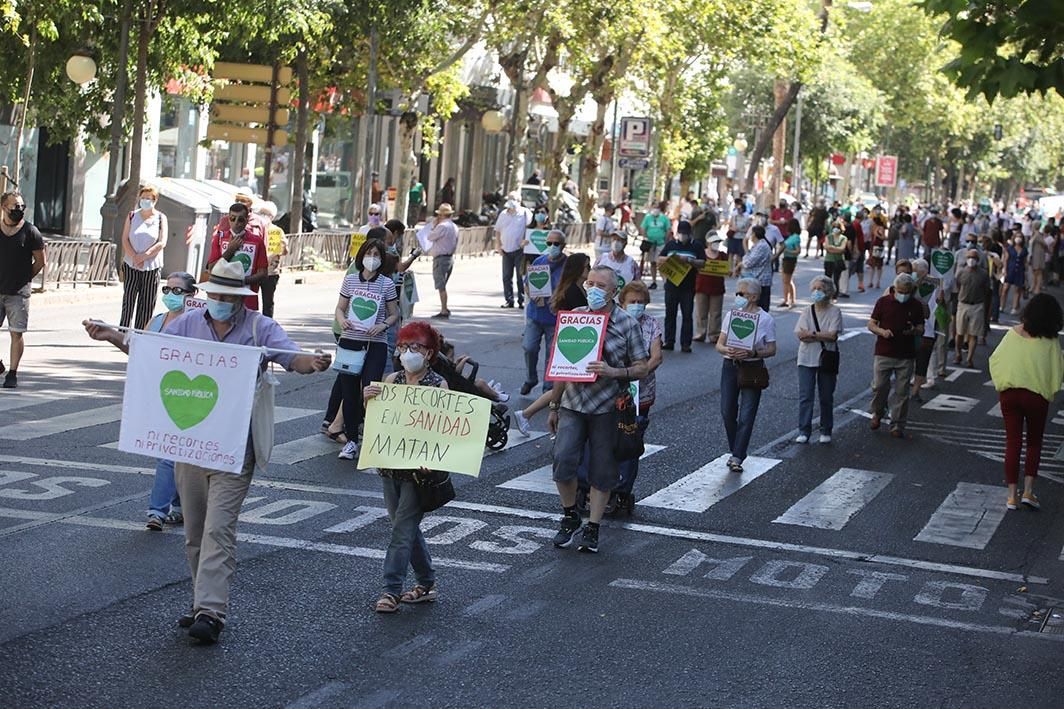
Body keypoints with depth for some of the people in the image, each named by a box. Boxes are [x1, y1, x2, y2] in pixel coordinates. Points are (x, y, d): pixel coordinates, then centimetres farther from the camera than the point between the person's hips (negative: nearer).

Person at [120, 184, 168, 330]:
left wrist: (144, 256, -13)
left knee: (147, 304, 1)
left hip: (152, 267, -1)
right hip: (131, 265, 1)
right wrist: (134, 258, -12)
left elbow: (162, 243, -5)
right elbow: (125, 240, 1)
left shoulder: (161, 218, 2)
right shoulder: (132, 216, 6)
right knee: (128, 300, -1)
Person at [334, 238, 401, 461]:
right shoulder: (350, 280, 5)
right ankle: (351, 440, 15)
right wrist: (342, 320, -10)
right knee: (349, 393, 4)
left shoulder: (387, 284, 1)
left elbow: (394, 314, 7)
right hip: (350, 342, 2)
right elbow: (340, 308, 12)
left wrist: (383, 326, -13)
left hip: (375, 344, -2)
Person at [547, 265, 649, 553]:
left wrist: (613, 372, -21)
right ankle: (570, 516, 11)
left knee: (602, 470, 3)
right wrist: (554, 406, 15)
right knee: (563, 460, -12)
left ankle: (592, 529, 15)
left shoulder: (628, 324, -3)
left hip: (607, 407, -2)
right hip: (572, 404, 2)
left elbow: (641, 368, -1)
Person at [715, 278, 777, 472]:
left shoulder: (765, 319, -5)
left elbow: (771, 350, -3)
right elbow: (719, 344, 5)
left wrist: (754, 353, -21)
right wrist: (727, 350, -18)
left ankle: (737, 457, -4)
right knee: (727, 412, 5)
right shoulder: (730, 315, 5)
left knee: (746, 416, -6)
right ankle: (735, 451, 24)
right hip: (730, 367, 4)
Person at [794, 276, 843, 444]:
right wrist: (824, 336, -16)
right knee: (805, 396, -4)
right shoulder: (807, 311, 3)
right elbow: (801, 335, -9)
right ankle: (804, 432, 0)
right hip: (807, 359, 1)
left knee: (826, 397, 8)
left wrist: (812, 334, -14)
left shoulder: (834, 311, -3)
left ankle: (826, 431, 20)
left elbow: (833, 335, -15)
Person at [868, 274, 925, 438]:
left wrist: (914, 330, -13)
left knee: (902, 392, 2)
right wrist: (882, 331, -17)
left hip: (906, 356, 1)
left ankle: (897, 425, 11)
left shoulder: (916, 305, 4)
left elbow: (921, 328, 11)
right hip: (883, 353, -1)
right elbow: (871, 324, 4)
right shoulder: (883, 302, 0)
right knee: (879, 386, -2)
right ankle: (877, 413, 26)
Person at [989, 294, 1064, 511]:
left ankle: (1011, 496, 7)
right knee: (1034, 443, 15)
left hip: (1009, 393, 2)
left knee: (1013, 442, 8)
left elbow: (995, 360, 1)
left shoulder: (1013, 333, -4)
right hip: (1037, 395, -2)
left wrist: (1001, 384, 11)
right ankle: (1028, 491, 5)